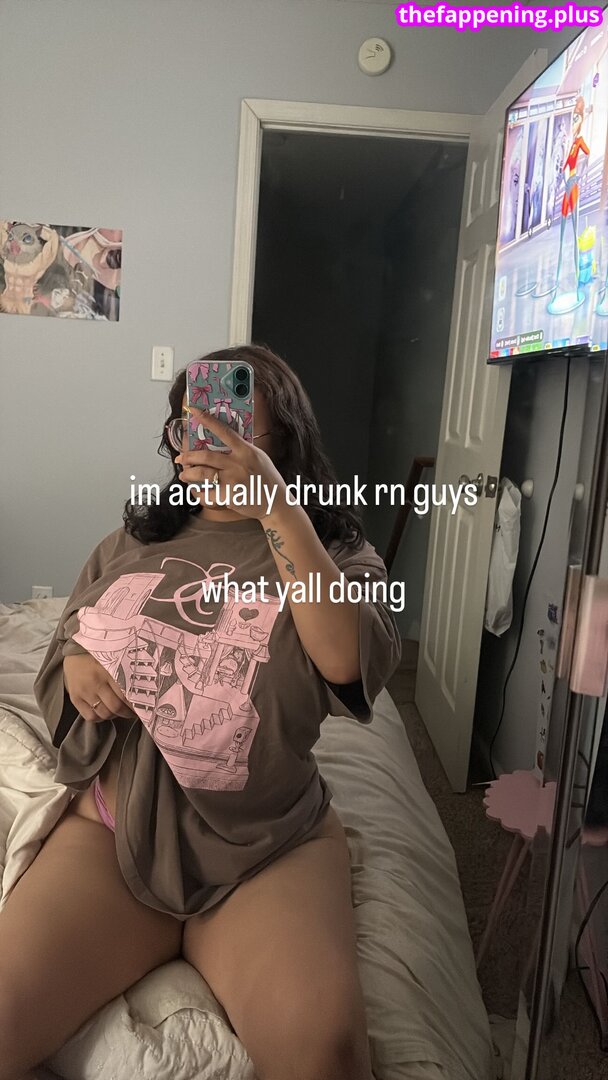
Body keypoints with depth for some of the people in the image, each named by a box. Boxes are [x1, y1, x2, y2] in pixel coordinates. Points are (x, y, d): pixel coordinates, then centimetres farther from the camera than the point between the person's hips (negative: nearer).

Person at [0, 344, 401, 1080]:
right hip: (112, 824, 4)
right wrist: (73, 666, -4)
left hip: (272, 841, -3)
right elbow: (60, 656, 21)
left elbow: (350, 661, -17)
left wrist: (276, 507, -23)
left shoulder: (335, 553, 4)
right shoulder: (129, 545, 14)